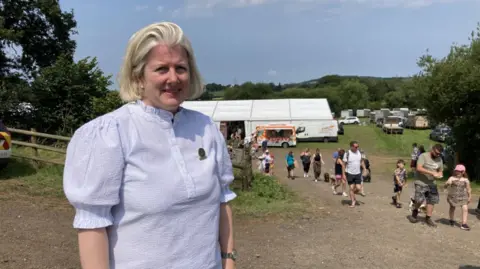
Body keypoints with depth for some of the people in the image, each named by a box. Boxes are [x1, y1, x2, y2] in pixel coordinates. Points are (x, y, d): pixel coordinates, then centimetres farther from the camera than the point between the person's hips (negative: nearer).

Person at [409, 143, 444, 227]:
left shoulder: (439, 159, 7)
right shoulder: (423, 156, -12)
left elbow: (440, 171, 16)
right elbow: (419, 168, -23)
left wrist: (439, 174, -10)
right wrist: (432, 173, -30)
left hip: (432, 184, 6)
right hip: (421, 183, -6)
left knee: (432, 200, 3)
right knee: (419, 200, -13)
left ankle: (428, 218, 15)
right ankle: (415, 211, 18)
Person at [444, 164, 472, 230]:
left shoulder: (465, 180, -4)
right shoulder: (452, 178, -9)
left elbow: (468, 189, 7)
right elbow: (445, 186, -14)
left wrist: (470, 197, 8)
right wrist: (447, 183, -35)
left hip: (463, 197, 0)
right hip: (453, 196, 0)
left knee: (465, 209, -13)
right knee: (452, 208, 12)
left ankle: (464, 224, -9)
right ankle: (451, 220, 34)